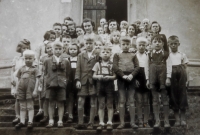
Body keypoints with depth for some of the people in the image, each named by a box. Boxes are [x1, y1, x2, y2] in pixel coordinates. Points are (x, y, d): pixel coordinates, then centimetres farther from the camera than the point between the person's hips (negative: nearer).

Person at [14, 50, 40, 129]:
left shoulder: (34, 69, 3)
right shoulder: (21, 69, 13)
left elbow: (37, 80, -2)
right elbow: (18, 80, 15)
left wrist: (35, 90, -10)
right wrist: (16, 90, 8)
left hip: (30, 89, -4)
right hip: (21, 89, 4)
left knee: (30, 105, -2)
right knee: (22, 106, 7)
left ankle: (30, 122, 0)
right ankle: (22, 122, 12)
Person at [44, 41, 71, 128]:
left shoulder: (66, 62, 10)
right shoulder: (47, 61, 9)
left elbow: (68, 74, 10)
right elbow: (45, 73, 9)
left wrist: (66, 81, -2)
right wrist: (47, 81, -2)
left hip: (61, 85, 0)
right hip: (51, 84, 0)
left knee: (60, 104, 2)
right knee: (51, 103, 4)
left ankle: (60, 121, 9)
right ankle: (51, 121, 12)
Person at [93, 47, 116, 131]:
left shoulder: (112, 64, 4)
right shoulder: (98, 64, 9)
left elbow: (114, 76, -1)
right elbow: (94, 76, 6)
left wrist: (109, 77, -19)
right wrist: (98, 76, -14)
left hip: (109, 85, -1)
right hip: (100, 85, 1)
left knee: (110, 105, 2)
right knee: (101, 105, 3)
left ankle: (109, 122, 9)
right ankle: (101, 123, 8)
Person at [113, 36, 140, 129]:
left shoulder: (133, 55, 11)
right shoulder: (117, 55, 8)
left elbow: (137, 67, 1)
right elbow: (115, 67, -4)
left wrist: (132, 75, -16)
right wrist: (123, 75, -16)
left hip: (131, 78, 1)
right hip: (121, 78, -1)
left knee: (131, 100, 3)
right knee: (122, 101, 2)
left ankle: (132, 122, 8)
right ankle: (122, 122, 6)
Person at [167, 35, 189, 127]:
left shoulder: (182, 55, 6)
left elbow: (185, 68, 5)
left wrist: (186, 80, -2)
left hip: (181, 78, 0)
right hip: (172, 77, 0)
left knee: (182, 95, 1)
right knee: (173, 96, 3)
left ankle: (183, 118, 10)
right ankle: (177, 118, 13)